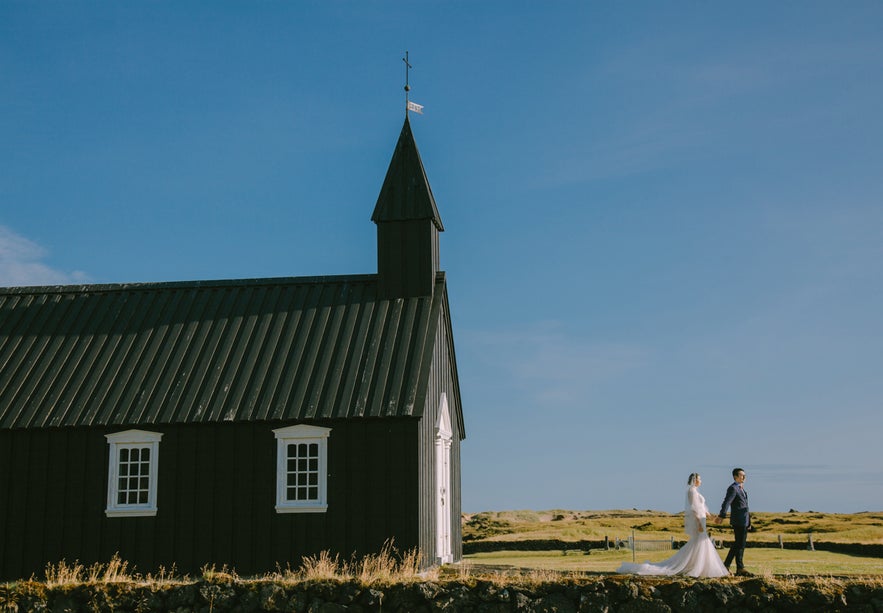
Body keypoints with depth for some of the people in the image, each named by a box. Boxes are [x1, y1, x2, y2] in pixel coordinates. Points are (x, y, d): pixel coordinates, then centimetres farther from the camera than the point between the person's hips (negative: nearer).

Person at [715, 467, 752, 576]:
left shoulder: (742, 489, 18)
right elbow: (726, 502, -25)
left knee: (738, 544, 11)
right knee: (739, 544, -3)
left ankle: (726, 566, 16)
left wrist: (748, 521, 23)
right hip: (738, 521, -10)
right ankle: (740, 568, 4)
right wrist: (722, 516, -37)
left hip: (744, 521, 10)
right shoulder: (733, 488, -12)